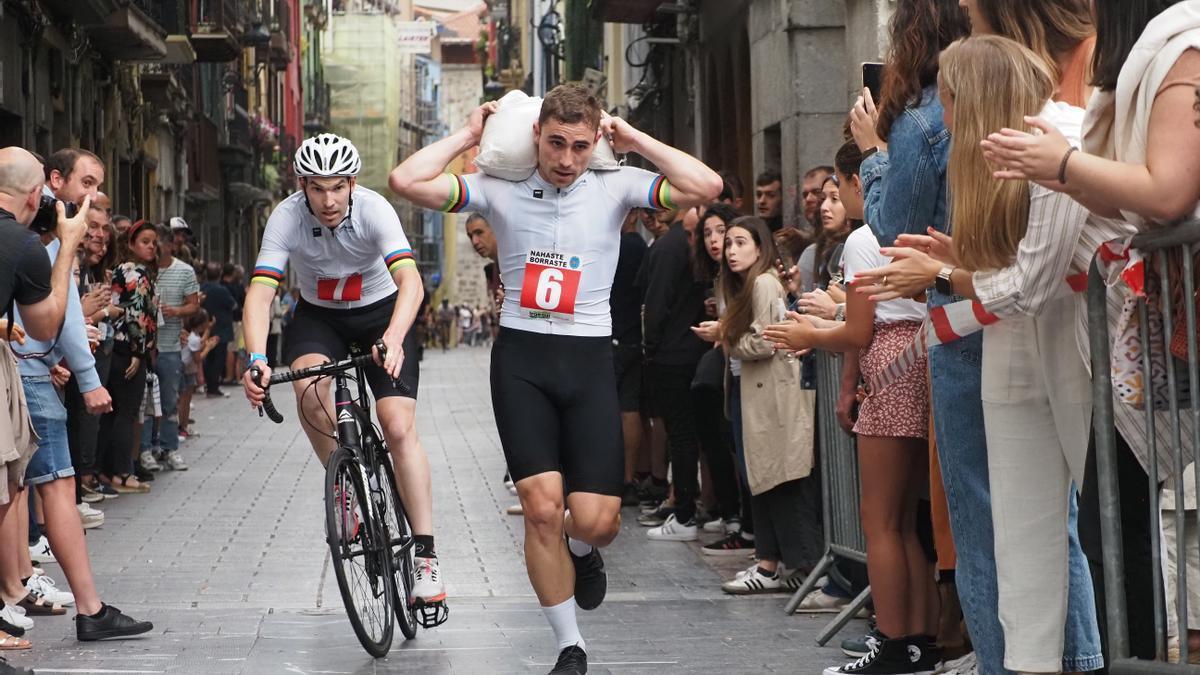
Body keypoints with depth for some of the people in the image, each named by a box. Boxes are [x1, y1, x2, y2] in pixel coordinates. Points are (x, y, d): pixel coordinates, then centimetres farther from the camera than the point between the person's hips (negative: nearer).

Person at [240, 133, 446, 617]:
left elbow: (410, 281, -39)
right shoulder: (287, 218, -23)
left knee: (400, 428, -16)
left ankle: (425, 559, -12)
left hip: (380, 312, -1)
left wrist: (393, 339, -58)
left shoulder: (373, 210, -27)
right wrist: (255, 358, -47)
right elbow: (260, 292, -30)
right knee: (309, 387, -31)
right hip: (318, 317, 1)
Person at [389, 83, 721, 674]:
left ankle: (581, 552, 34)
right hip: (520, 358, 0)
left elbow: (705, 187, -12)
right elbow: (407, 182, -10)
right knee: (542, 508, -11)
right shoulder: (500, 189, 0)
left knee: (595, 520, -7)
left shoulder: (614, 187, 1)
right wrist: (468, 135, -2)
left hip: (588, 359, 1)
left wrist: (635, 140, -5)